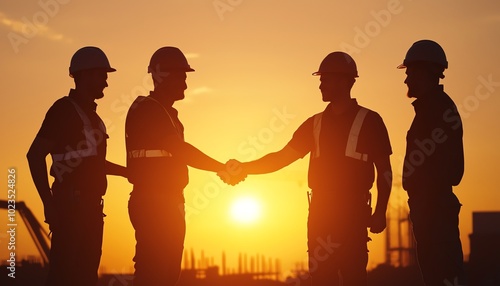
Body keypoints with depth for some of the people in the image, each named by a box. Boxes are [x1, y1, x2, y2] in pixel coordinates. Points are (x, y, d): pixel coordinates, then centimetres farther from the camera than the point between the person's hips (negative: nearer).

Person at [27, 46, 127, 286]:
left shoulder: (90, 114, 17)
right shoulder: (64, 110, -9)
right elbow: (35, 155, -16)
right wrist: (48, 203, -20)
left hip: (90, 206, 9)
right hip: (71, 204, -9)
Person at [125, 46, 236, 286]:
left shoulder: (165, 112, 20)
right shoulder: (146, 109, -12)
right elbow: (181, 151, -19)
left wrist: (221, 168, 7)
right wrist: (222, 168, -15)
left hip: (168, 205, 10)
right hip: (153, 203, -10)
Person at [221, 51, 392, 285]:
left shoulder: (368, 121, 0)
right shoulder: (315, 123, 14)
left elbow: (384, 171, -1)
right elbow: (282, 157, 11)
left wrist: (380, 212, -10)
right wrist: (245, 168, -2)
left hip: (353, 213, -5)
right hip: (319, 212, 5)